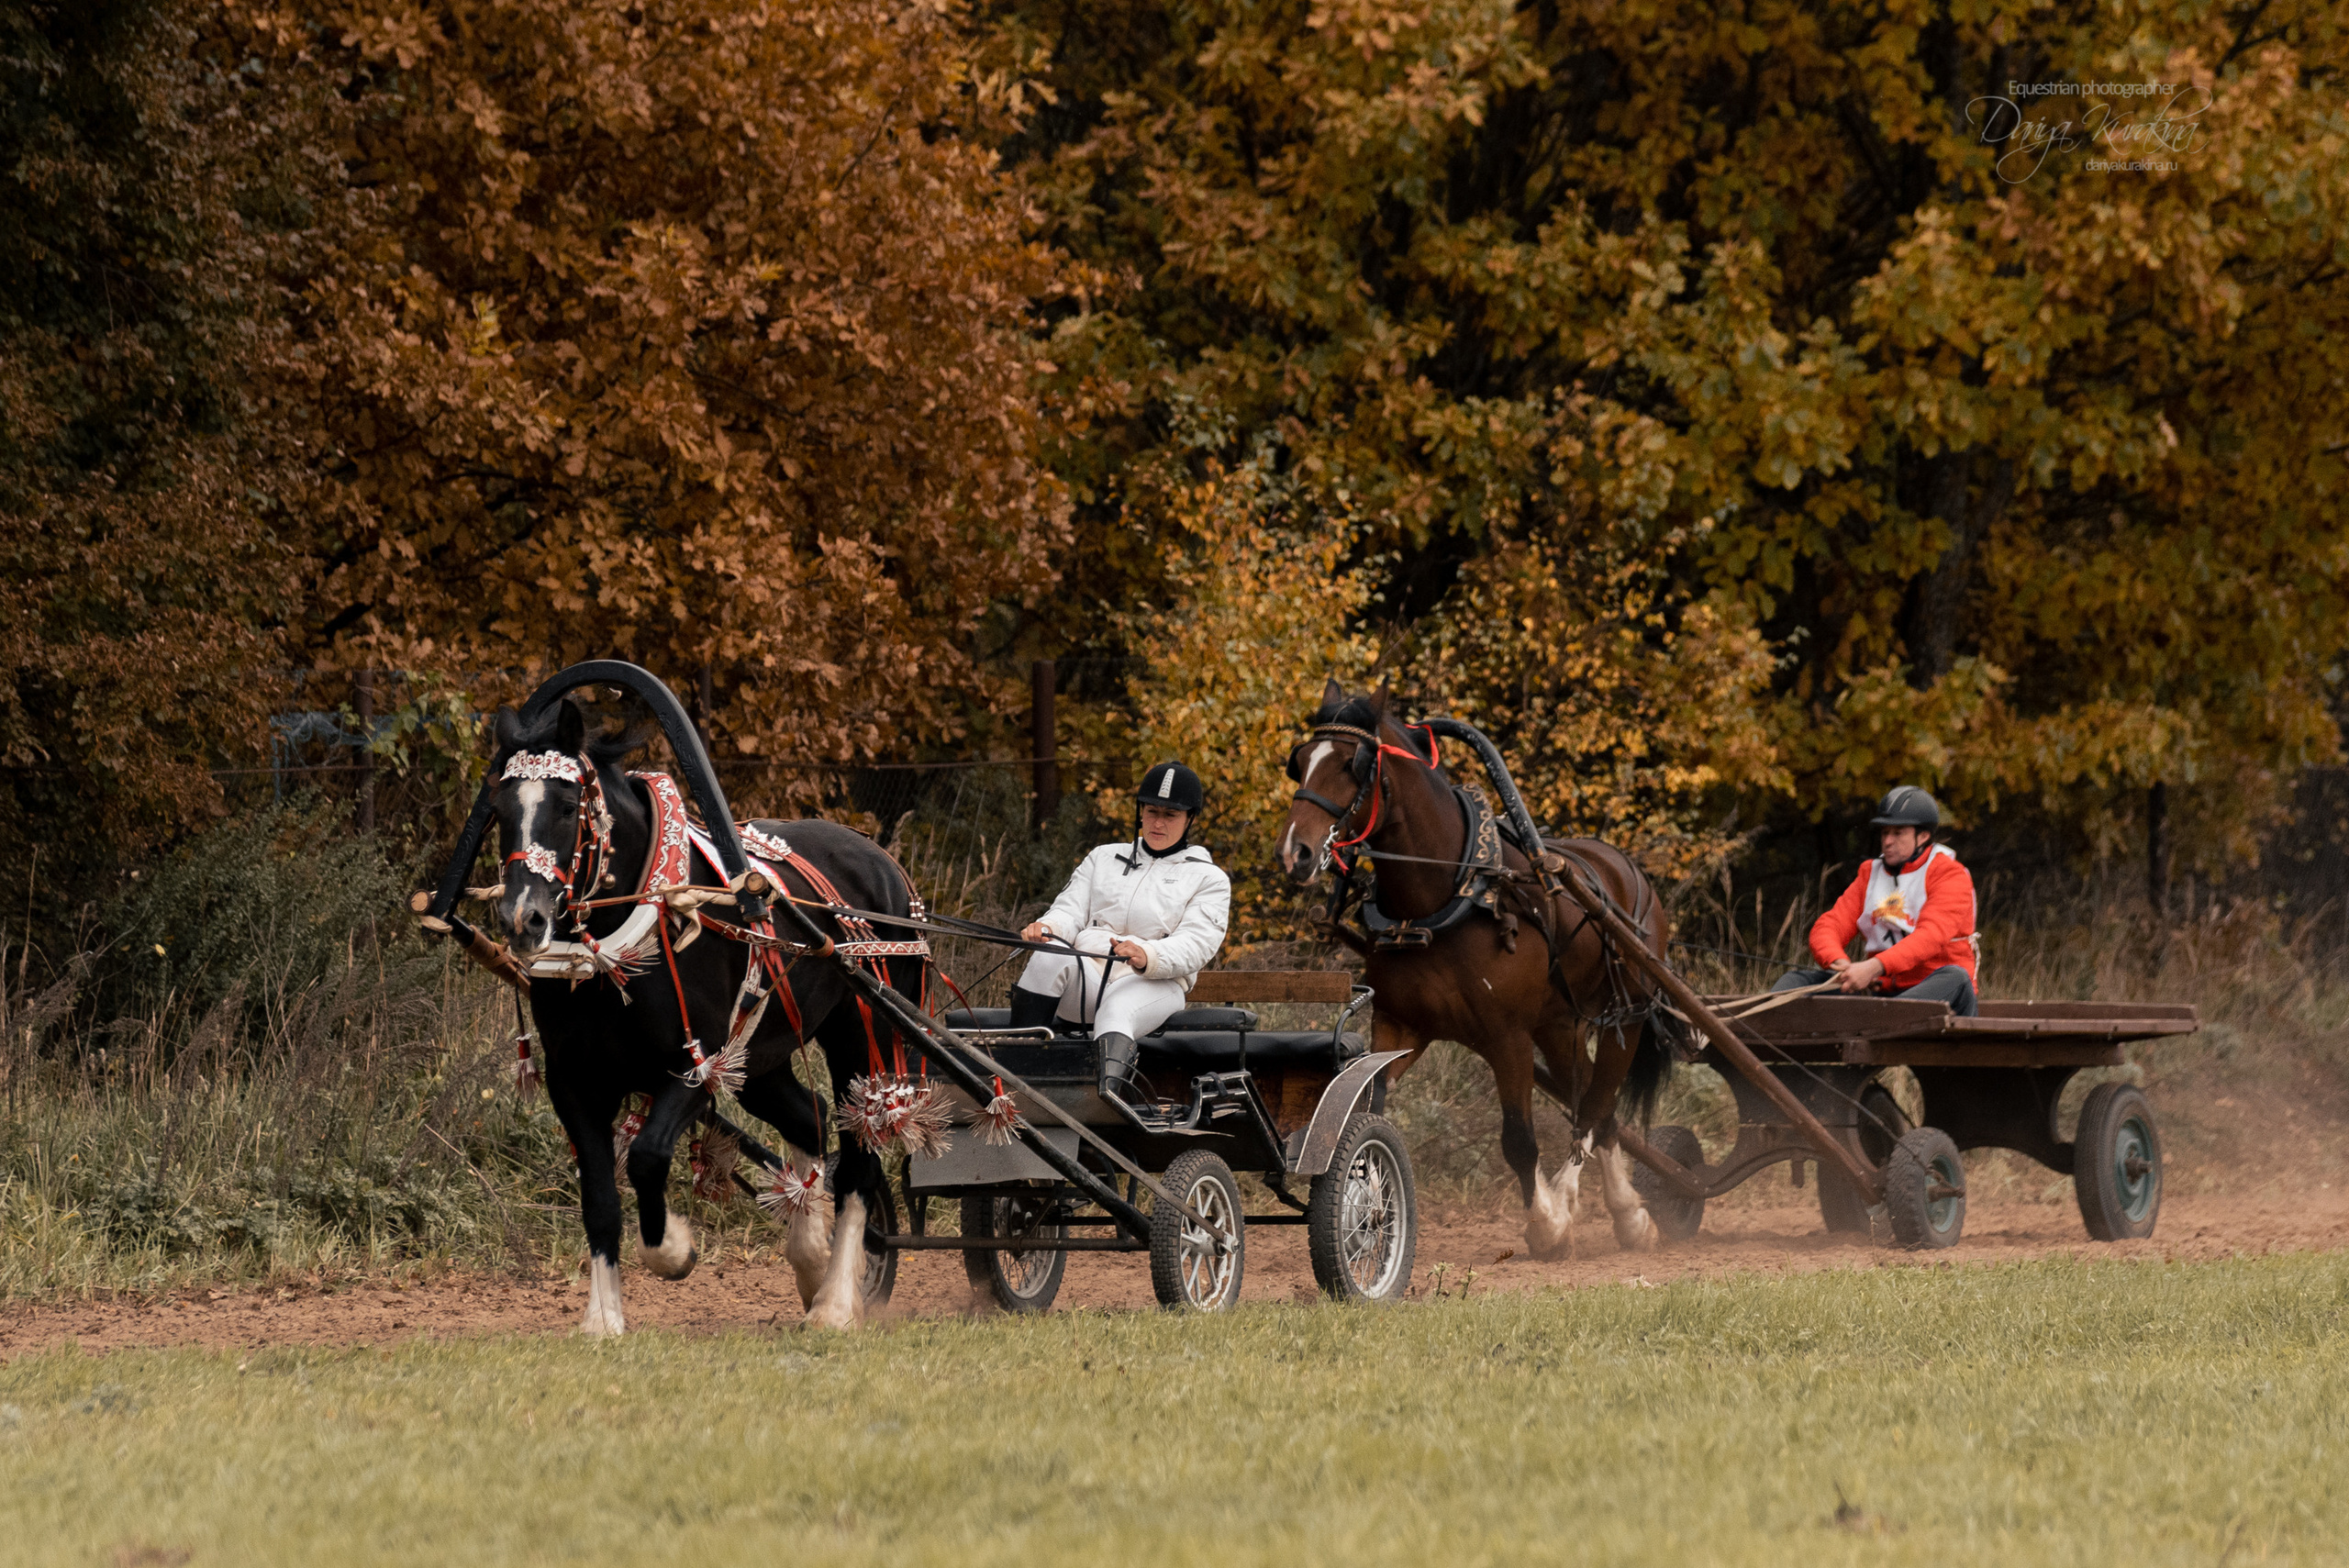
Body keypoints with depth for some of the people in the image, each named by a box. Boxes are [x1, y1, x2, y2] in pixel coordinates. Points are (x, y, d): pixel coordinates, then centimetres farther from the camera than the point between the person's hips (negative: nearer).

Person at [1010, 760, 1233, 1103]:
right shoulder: (1104, 859, 28)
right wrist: (1047, 927, -10)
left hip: (1153, 984, -3)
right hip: (1085, 979, 3)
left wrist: (1146, 957, -24)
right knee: (1050, 957, -33)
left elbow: (1194, 947, -1)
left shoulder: (1209, 879, 15)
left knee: (1116, 1013, -40)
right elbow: (1070, 911, 17)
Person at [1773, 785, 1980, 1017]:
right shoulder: (1870, 874, 17)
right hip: (1880, 992, 5)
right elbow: (1828, 927, 7)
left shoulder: (1949, 874, -1)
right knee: (1797, 979, -9)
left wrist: (1873, 967, -33)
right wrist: (1839, 964, -19)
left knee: (1954, 978, -38)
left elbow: (1931, 936, -18)